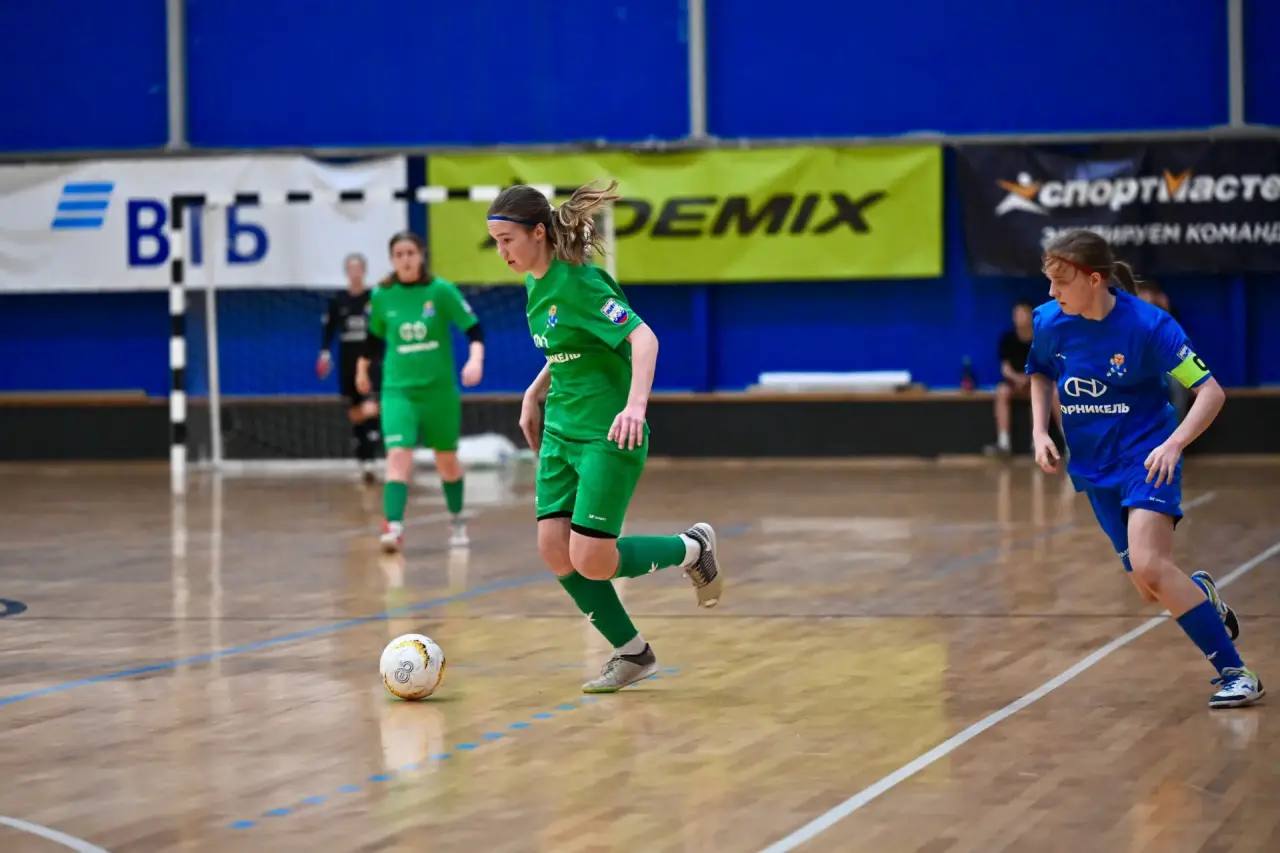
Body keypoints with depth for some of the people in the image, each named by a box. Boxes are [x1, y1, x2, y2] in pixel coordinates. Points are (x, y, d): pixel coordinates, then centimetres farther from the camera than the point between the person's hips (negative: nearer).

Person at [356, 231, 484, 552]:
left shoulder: (441, 291, -8)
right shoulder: (381, 297, 0)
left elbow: (474, 328, -10)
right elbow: (373, 336, 17)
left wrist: (475, 360, -27)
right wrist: (362, 370, 28)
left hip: (439, 389, 0)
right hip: (397, 390, 0)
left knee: (446, 459, 14)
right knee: (398, 455, -19)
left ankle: (458, 523, 34)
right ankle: (394, 527, -27)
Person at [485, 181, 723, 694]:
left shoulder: (578, 283, -18)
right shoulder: (536, 284, 8)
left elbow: (643, 338, -28)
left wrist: (636, 405, -40)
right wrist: (534, 393, 21)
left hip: (608, 435, -8)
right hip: (562, 432, 8)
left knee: (591, 560, -12)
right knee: (554, 550, -3)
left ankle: (690, 550, 16)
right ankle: (632, 653, 12)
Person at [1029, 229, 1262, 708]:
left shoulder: (1147, 325, -19)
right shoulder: (1049, 322, -5)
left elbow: (1211, 392, -17)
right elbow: (1040, 373, 18)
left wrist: (1173, 444, -31)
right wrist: (1040, 430, 3)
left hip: (1146, 457, -5)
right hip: (1095, 468, 5)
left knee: (1148, 566, -25)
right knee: (1153, 593, 2)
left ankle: (1236, 673, -18)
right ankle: (1201, 596, 39)